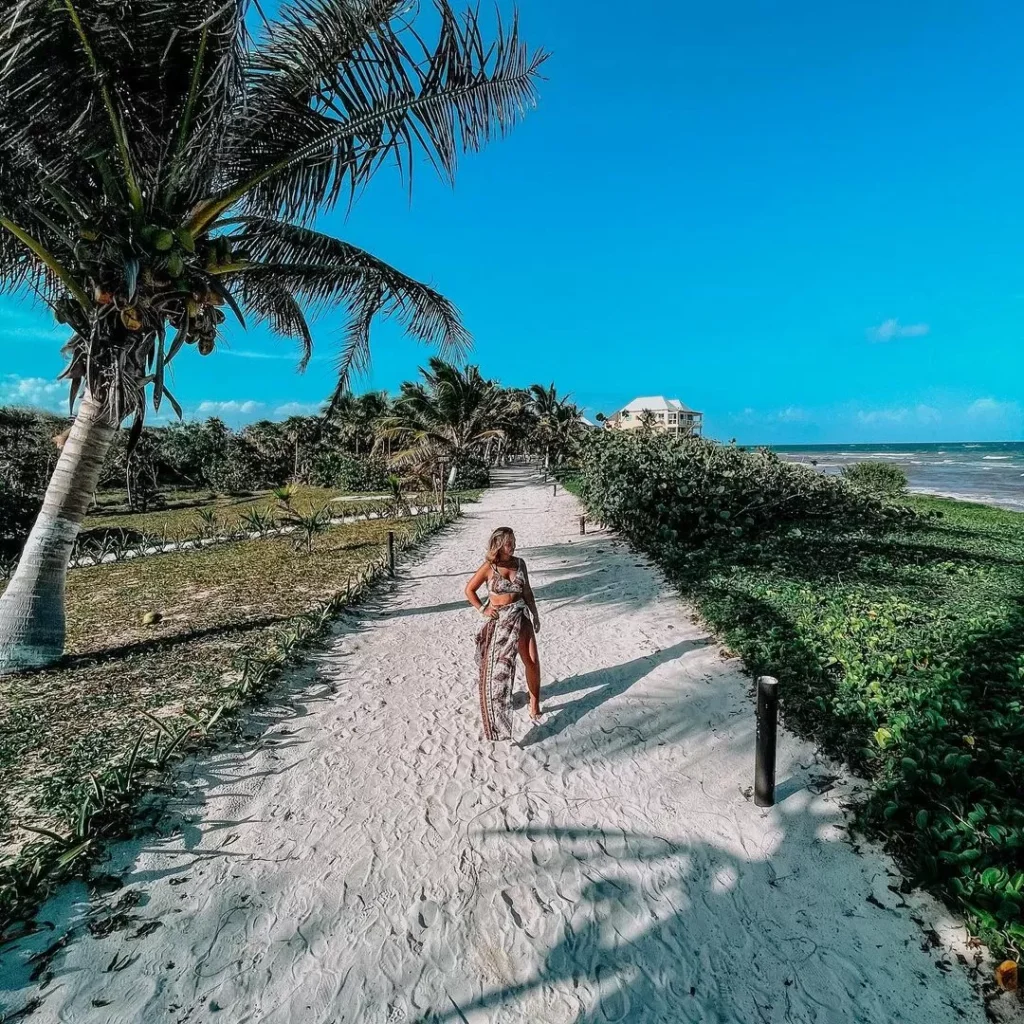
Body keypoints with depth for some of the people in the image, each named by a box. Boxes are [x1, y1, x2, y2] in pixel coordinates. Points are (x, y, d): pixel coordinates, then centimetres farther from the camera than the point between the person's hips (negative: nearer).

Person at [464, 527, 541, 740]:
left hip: (521, 617, 3)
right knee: (496, 665, 8)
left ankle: (534, 705, 16)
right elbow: (469, 590, 0)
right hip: (498, 621, -3)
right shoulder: (488, 568, -10)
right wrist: (482, 609, -7)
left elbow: (527, 591, 10)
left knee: (532, 662, -1)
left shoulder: (519, 563, 1)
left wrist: (535, 615, 10)